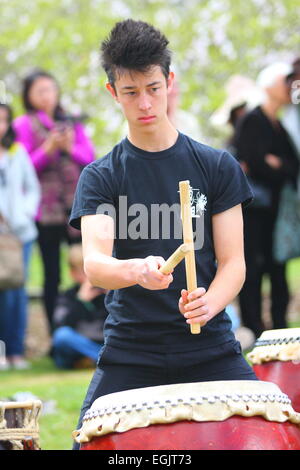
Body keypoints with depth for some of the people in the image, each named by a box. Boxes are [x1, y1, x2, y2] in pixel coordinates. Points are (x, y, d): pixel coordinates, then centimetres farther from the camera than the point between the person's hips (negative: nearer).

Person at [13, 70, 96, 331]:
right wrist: (47, 149, -16)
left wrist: (70, 147, -9)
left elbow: (89, 156, 9)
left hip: (77, 205, 3)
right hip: (46, 209, -3)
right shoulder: (24, 125, 4)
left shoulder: (72, 122, 15)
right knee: (52, 275, 0)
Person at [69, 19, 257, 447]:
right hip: (129, 355, 0)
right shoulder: (100, 178, 3)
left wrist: (210, 302, -19)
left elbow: (233, 262, 3)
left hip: (209, 348, 0)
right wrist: (137, 271, -35)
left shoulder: (217, 167, 6)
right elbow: (93, 263, -12)